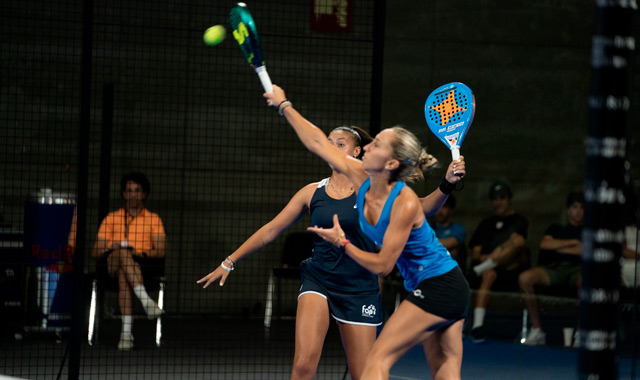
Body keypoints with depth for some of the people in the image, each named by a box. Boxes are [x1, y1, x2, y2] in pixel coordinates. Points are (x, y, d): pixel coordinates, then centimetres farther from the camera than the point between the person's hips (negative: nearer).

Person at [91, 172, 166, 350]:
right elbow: (95, 252, 14)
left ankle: (126, 331, -51)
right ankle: (146, 301, -56)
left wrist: (141, 253, -15)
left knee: (124, 274, -38)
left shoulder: (153, 219, 20)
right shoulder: (112, 218, 23)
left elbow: (161, 251, 5)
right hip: (113, 264, 0)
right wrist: (111, 248, -10)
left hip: (143, 266, 0)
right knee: (123, 253, -38)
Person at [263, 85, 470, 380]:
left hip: (437, 287, -9)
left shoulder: (405, 204, -23)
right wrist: (285, 106, 15)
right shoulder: (361, 179, -2)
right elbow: (318, 143, 9)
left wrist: (342, 243, -12)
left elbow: (382, 265, -19)